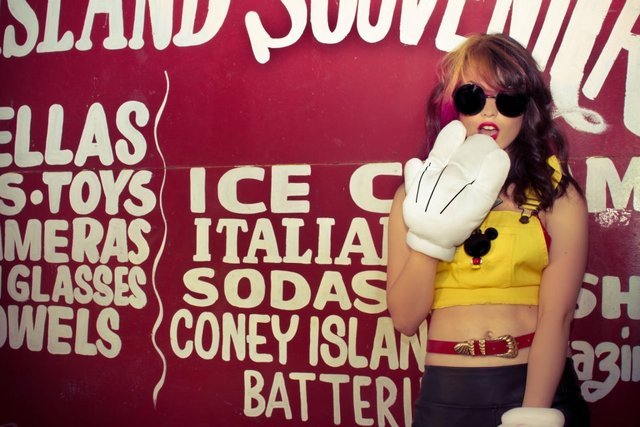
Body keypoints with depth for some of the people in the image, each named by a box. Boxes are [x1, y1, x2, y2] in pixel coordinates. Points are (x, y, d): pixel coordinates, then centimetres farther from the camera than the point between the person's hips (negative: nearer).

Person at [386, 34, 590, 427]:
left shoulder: (557, 195, -5)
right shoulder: (420, 193, 1)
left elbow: (556, 319, -12)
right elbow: (405, 319, -5)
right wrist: (431, 238, -17)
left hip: (540, 386, -1)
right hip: (447, 394, 2)